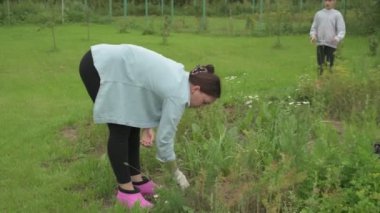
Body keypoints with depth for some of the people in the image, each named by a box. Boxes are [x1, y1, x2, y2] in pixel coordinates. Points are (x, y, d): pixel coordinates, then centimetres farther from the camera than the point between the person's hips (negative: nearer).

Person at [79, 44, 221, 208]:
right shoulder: (178, 94, -18)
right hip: (99, 66, -10)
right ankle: (125, 189, 3)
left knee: (132, 125, 10)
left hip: (115, 66, 10)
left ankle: (136, 179, 18)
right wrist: (176, 172, 1)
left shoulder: (180, 77, 6)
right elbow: (164, 137, -13)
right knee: (121, 130, -7)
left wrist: (147, 127, 0)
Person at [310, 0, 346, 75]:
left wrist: (337, 38, -23)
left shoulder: (337, 14, 2)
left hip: (331, 44, -2)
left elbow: (341, 30, -3)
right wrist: (313, 35, -5)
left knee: (329, 64, -1)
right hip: (320, 43, 2)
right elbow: (314, 27, 16)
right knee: (320, 63, 2)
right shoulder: (318, 14, 12)